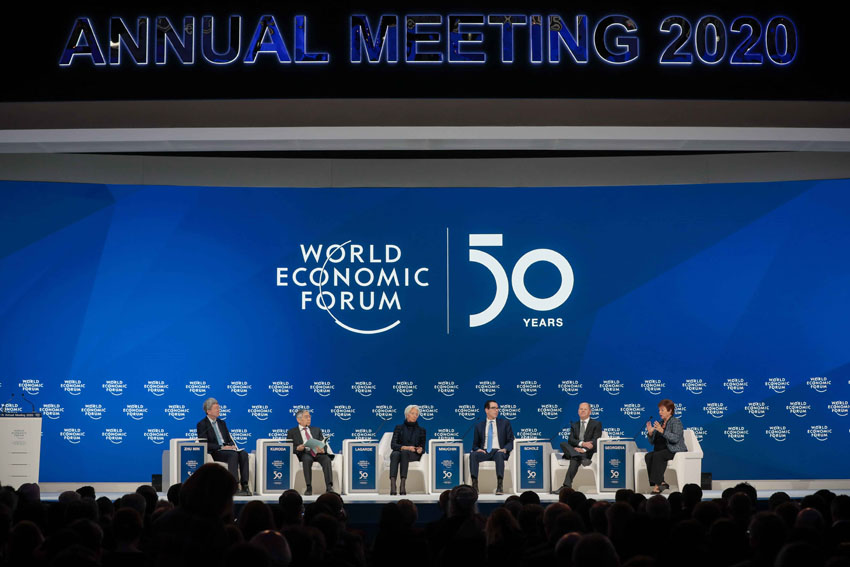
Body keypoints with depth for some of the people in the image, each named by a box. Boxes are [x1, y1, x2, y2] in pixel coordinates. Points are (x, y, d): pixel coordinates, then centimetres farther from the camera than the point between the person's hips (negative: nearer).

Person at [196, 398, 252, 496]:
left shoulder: (221, 423, 22)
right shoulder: (202, 424, 0)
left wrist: (232, 446, -3)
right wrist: (221, 447, -18)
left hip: (227, 449, 6)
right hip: (214, 453, -6)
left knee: (243, 454, -24)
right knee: (233, 455, -34)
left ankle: (245, 486, -32)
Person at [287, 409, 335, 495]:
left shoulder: (316, 430, 26)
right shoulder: (292, 432, 17)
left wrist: (323, 449, -9)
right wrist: (297, 448, -13)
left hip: (318, 453, 2)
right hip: (305, 454, -2)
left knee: (327, 459, -32)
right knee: (307, 459, -38)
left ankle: (329, 487, -42)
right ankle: (309, 488, -39)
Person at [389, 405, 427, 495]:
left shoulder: (421, 430, 18)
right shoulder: (399, 428, 15)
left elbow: (423, 447, 12)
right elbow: (393, 445, 2)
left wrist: (420, 449, -14)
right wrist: (405, 447, -17)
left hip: (414, 455, 0)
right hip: (398, 451, 0)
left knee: (404, 453, -38)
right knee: (395, 454, -39)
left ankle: (403, 484, -49)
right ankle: (392, 485, -55)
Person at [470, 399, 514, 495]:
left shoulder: (504, 423, 16)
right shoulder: (479, 425, 19)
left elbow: (511, 440, 10)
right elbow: (475, 444, 20)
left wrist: (505, 449, -12)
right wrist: (478, 449, -5)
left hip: (498, 451, -1)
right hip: (484, 451, 1)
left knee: (499, 455, -39)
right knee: (473, 455, -32)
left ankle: (499, 486, -46)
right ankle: (474, 485, -38)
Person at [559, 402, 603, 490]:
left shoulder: (596, 424, 11)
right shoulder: (574, 425, 23)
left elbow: (595, 441, -4)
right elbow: (570, 440, 6)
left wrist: (584, 449, -23)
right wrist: (582, 443, -18)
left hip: (589, 452, -4)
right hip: (576, 450, 4)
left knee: (574, 459, -38)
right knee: (563, 444, -30)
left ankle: (567, 485, -52)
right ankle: (582, 459, -51)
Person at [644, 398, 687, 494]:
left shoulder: (676, 422, -3)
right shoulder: (660, 423, 18)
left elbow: (676, 438, -20)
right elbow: (653, 442, 18)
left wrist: (662, 431, -28)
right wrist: (650, 433, -3)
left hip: (675, 450, -7)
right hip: (662, 450, 7)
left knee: (657, 456, -33)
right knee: (648, 456, -24)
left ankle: (657, 484, -35)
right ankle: (661, 483, -31)